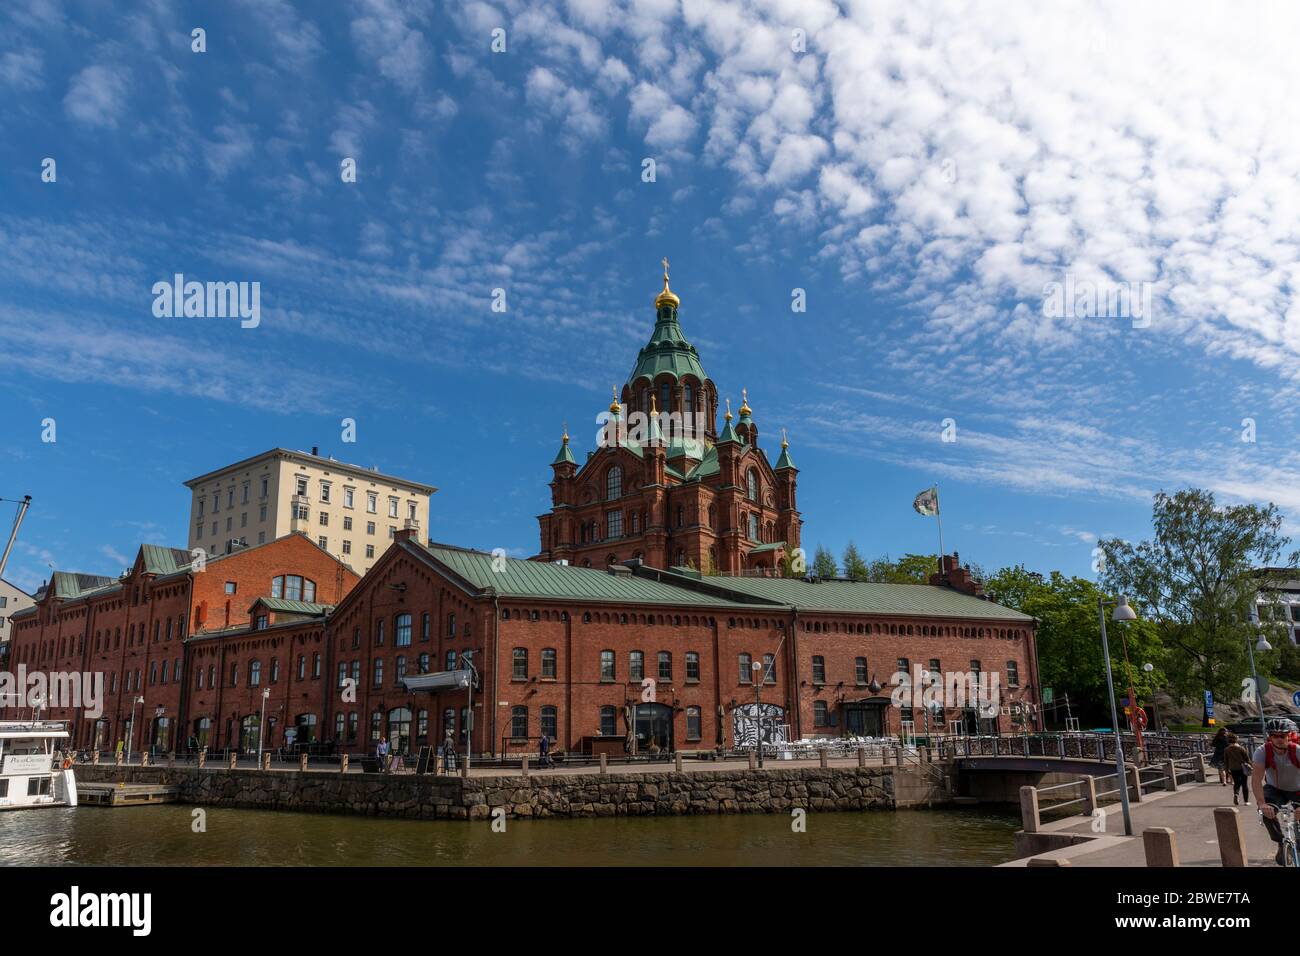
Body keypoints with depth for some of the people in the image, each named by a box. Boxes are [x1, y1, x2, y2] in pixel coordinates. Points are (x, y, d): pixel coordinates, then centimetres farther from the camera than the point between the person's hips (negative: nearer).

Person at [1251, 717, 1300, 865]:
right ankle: (1282, 845, -5)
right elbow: (1256, 779, -30)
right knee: (1268, 812, -27)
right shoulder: (1262, 752, -23)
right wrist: (1261, 803, -44)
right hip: (1274, 789, 0)